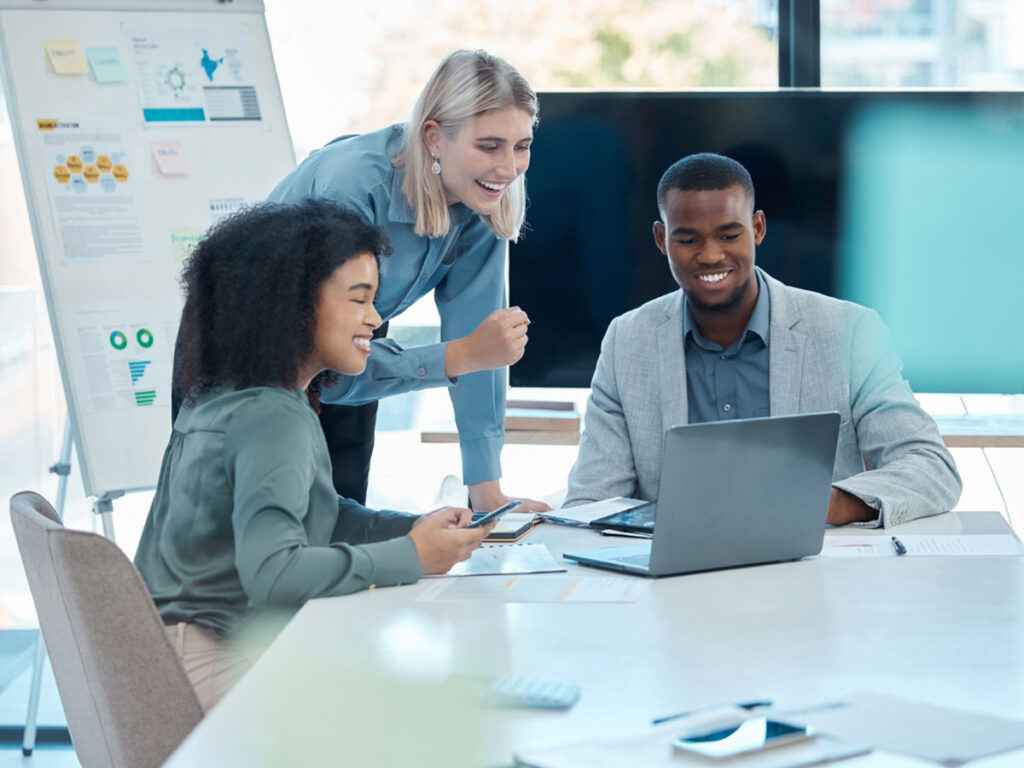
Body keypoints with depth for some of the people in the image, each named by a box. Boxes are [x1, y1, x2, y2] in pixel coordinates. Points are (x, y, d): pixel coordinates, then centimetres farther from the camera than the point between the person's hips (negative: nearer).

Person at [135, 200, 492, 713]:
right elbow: (271, 571, -32)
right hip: (220, 667, -9)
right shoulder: (273, 420, -20)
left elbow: (312, 516, 18)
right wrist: (412, 557, -23)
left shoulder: (218, 396, 9)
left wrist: (417, 528, 4)